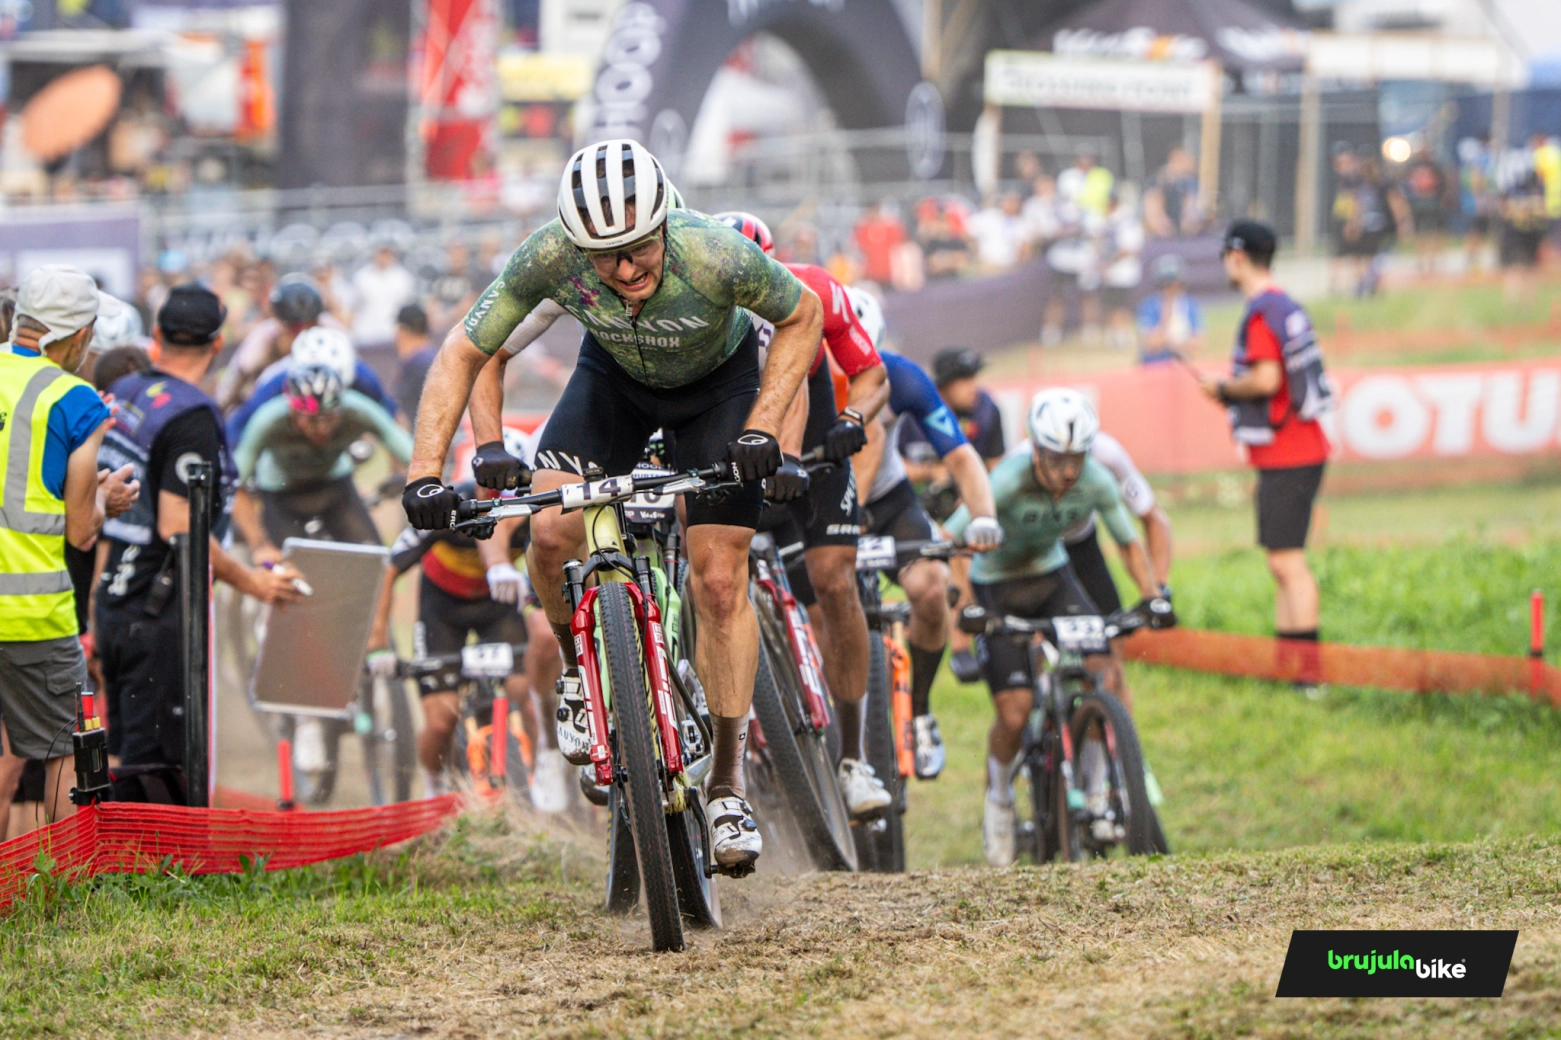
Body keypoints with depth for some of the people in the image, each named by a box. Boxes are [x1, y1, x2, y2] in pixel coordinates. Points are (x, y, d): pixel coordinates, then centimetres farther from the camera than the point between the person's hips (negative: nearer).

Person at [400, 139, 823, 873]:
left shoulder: (716, 257, -38)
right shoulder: (549, 257, -34)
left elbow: (803, 315, -18)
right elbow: (463, 353, -22)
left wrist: (761, 428, -26)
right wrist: (424, 474, -30)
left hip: (717, 382, -2)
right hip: (614, 377, 2)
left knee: (719, 581, -9)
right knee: (550, 534, -20)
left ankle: (728, 783, 4)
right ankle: (581, 668, 11)